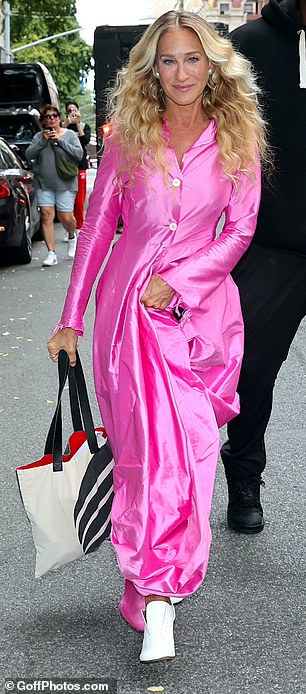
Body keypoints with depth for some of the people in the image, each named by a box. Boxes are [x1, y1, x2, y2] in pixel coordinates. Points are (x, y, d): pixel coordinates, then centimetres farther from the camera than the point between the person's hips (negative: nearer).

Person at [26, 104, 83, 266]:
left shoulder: (70, 135, 3)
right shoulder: (38, 136, 8)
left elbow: (79, 154, -9)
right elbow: (29, 155, -2)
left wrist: (60, 141, -15)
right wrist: (43, 141, -13)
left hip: (65, 184, -2)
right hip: (44, 184, 2)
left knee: (66, 217, -6)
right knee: (46, 216, -7)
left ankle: (72, 236, 29)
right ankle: (51, 253, -3)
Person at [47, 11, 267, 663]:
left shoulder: (238, 137, 5)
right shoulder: (129, 135, 4)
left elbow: (240, 230, 3)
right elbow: (97, 226, 7)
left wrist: (176, 280, -10)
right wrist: (71, 318, 5)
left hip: (203, 306, 1)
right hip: (129, 304, -1)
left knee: (189, 446, 0)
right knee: (159, 443, -11)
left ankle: (153, 587, 13)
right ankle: (159, 592, -7)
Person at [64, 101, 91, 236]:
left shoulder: (84, 126, 11)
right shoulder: (62, 125, 9)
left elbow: (86, 140, -6)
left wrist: (78, 124, -7)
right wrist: (67, 124, -12)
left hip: (80, 165, 0)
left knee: (79, 199, -2)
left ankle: (78, 227, 7)